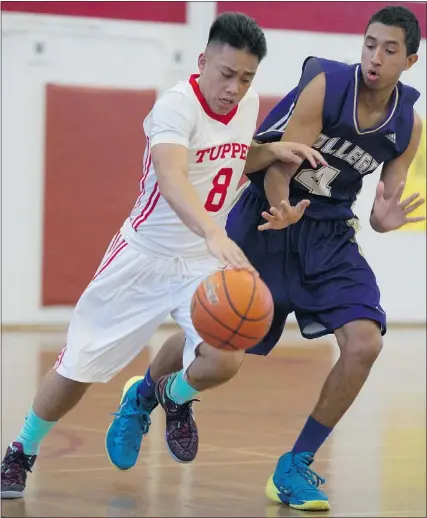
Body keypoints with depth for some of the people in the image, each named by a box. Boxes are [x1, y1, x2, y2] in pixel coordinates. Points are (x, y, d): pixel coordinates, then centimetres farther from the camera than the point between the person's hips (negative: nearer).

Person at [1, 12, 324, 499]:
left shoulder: (248, 105, -2)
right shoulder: (176, 106, -25)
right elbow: (172, 180, -43)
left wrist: (271, 152, -1)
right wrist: (214, 232, -60)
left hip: (203, 263, 5)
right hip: (144, 256, -4)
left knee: (223, 359, -20)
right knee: (76, 369, 3)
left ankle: (174, 396, 16)